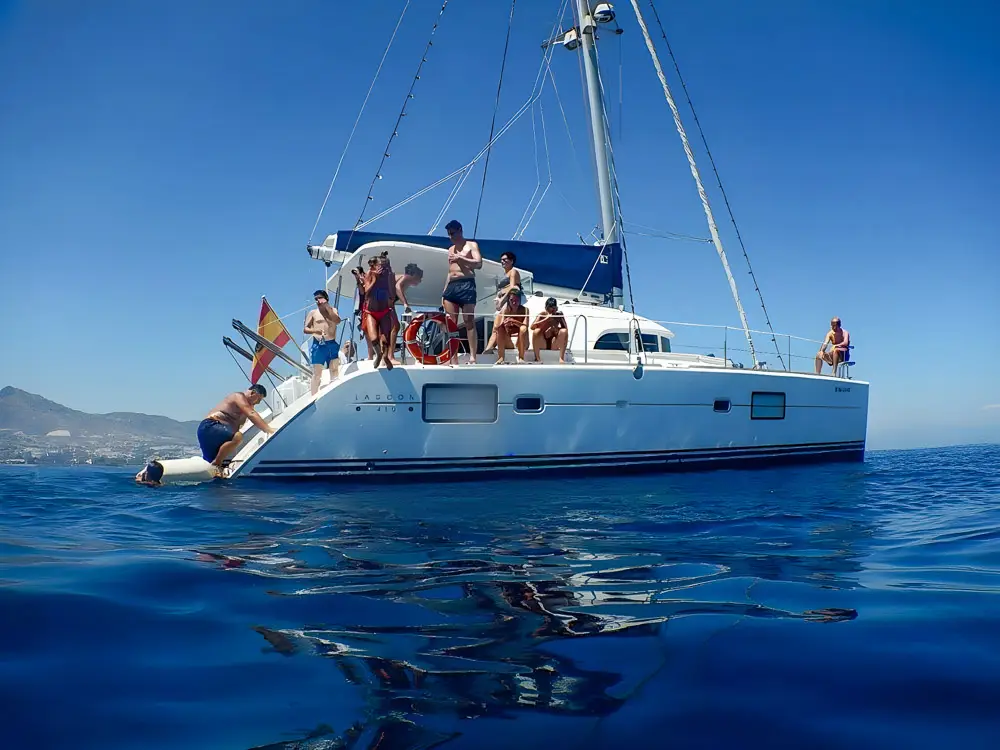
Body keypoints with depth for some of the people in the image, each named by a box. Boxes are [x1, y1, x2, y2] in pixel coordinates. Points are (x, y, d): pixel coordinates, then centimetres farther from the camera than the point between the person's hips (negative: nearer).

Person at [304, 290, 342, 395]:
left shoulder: (333, 310, 12)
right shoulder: (313, 313, 7)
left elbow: (337, 321, -8)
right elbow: (305, 329, 3)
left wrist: (327, 307, -10)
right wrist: (315, 330, -16)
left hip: (332, 344, 2)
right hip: (318, 345, -2)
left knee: (335, 370, -3)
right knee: (317, 373, -5)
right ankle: (314, 397, -4)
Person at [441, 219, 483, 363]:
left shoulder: (471, 245, 6)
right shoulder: (450, 250, 24)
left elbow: (479, 264, -8)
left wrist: (460, 258, -13)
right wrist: (444, 292, 18)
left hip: (466, 285, -6)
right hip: (451, 286, 6)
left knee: (469, 321, -11)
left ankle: (472, 357, -14)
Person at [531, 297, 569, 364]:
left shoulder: (559, 315, -4)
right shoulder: (542, 315, -8)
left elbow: (566, 328, -9)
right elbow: (532, 327, -22)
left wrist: (557, 329, -28)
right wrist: (546, 319, -31)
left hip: (554, 344, 1)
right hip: (542, 343, -1)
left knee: (564, 332, -24)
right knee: (536, 331, -29)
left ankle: (561, 358, -25)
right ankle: (537, 358, -22)